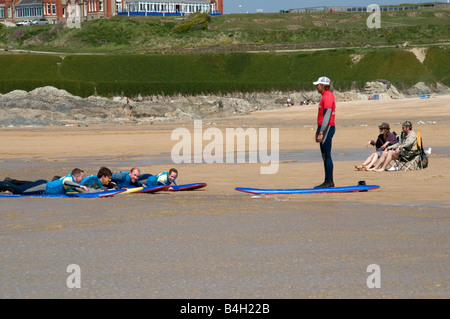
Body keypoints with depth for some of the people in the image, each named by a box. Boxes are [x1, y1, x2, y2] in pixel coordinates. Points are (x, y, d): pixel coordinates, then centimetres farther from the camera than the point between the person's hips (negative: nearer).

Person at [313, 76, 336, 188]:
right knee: (325, 156, 11)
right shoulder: (325, 96, 19)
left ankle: (329, 181, -10)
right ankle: (328, 182, 13)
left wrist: (321, 133, -23)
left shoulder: (328, 97, -14)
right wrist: (318, 131, 25)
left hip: (327, 128, -10)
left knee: (326, 155, -10)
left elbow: (327, 116, -20)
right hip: (324, 128, 10)